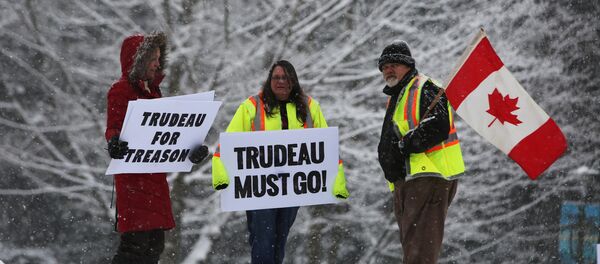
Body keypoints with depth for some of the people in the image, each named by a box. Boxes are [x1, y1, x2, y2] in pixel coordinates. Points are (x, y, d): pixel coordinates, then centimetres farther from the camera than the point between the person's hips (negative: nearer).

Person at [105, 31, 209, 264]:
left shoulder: (152, 90, 20)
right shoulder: (121, 90, -5)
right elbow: (113, 128, -13)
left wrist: (190, 151, 13)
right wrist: (114, 142, -36)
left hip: (155, 176, 9)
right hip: (133, 176, -9)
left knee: (154, 244, 8)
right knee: (137, 239, -15)